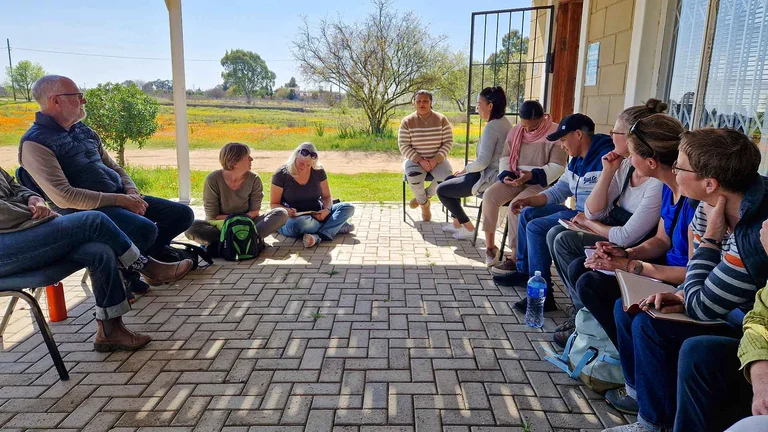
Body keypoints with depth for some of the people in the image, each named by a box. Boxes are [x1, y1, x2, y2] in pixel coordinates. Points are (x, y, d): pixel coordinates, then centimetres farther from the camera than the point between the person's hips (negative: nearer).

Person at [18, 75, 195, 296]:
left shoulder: (84, 131, 15)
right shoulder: (35, 142, -10)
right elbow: (63, 197, -20)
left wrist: (132, 191, -1)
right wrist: (119, 200, -20)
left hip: (120, 197, 8)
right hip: (87, 210, -8)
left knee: (183, 214, -1)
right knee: (145, 230, -35)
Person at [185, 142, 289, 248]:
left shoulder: (254, 179, -7)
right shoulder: (213, 180, -14)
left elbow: (255, 211, -2)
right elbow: (212, 217, -11)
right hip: (220, 226, -2)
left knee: (281, 214, -20)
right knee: (190, 228, -31)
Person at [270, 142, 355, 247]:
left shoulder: (318, 172, 3)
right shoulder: (281, 174, -6)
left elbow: (326, 197, 11)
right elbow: (274, 204, -2)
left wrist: (327, 209, -13)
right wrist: (286, 210, -25)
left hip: (316, 216, 5)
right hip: (292, 218, -4)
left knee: (348, 208, -16)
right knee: (300, 222, -42)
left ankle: (319, 236, -36)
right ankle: (337, 227, -23)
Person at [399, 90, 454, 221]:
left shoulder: (441, 119, -1)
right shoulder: (407, 122, -3)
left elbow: (448, 142, -3)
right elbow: (403, 146, -7)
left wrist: (436, 160, -18)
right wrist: (420, 160, -20)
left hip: (437, 159, 1)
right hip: (415, 159, -1)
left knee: (446, 177, -31)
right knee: (413, 178, -34)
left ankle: (425, 195, 2)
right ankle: (424, 203, -2)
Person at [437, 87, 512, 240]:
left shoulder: (491, 126, -22)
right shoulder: (504, 122, 8)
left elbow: (483, 162, -25)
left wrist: (466, 168, -6)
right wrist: (469, 168, 11)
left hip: (489, 178, -10)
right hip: (494, 174, 10)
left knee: (441, 190, 0)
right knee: (449, 179, 23)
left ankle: (468, 227, 7)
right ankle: (457, 223, 27)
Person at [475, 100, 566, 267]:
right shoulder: (515, 131, 8)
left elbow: (557, 167, -13)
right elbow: (505, 157, 12)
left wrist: (532, 175, -25)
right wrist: (506, 174, -9)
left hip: (541, 182, -5)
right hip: (515, 179, 6)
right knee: (489, 196, -22)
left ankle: (515, 258, -21)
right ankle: (490, 246, -9)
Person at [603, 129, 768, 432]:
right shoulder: (717, 202, -10)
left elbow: (699, 308, -26)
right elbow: (703, 274, 5)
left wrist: (711, 236, -25)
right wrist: (684, 294, -15)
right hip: (729, 309, 8)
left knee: (650, 326, -22)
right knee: (627, 309, 5)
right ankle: (641, 392, 22)